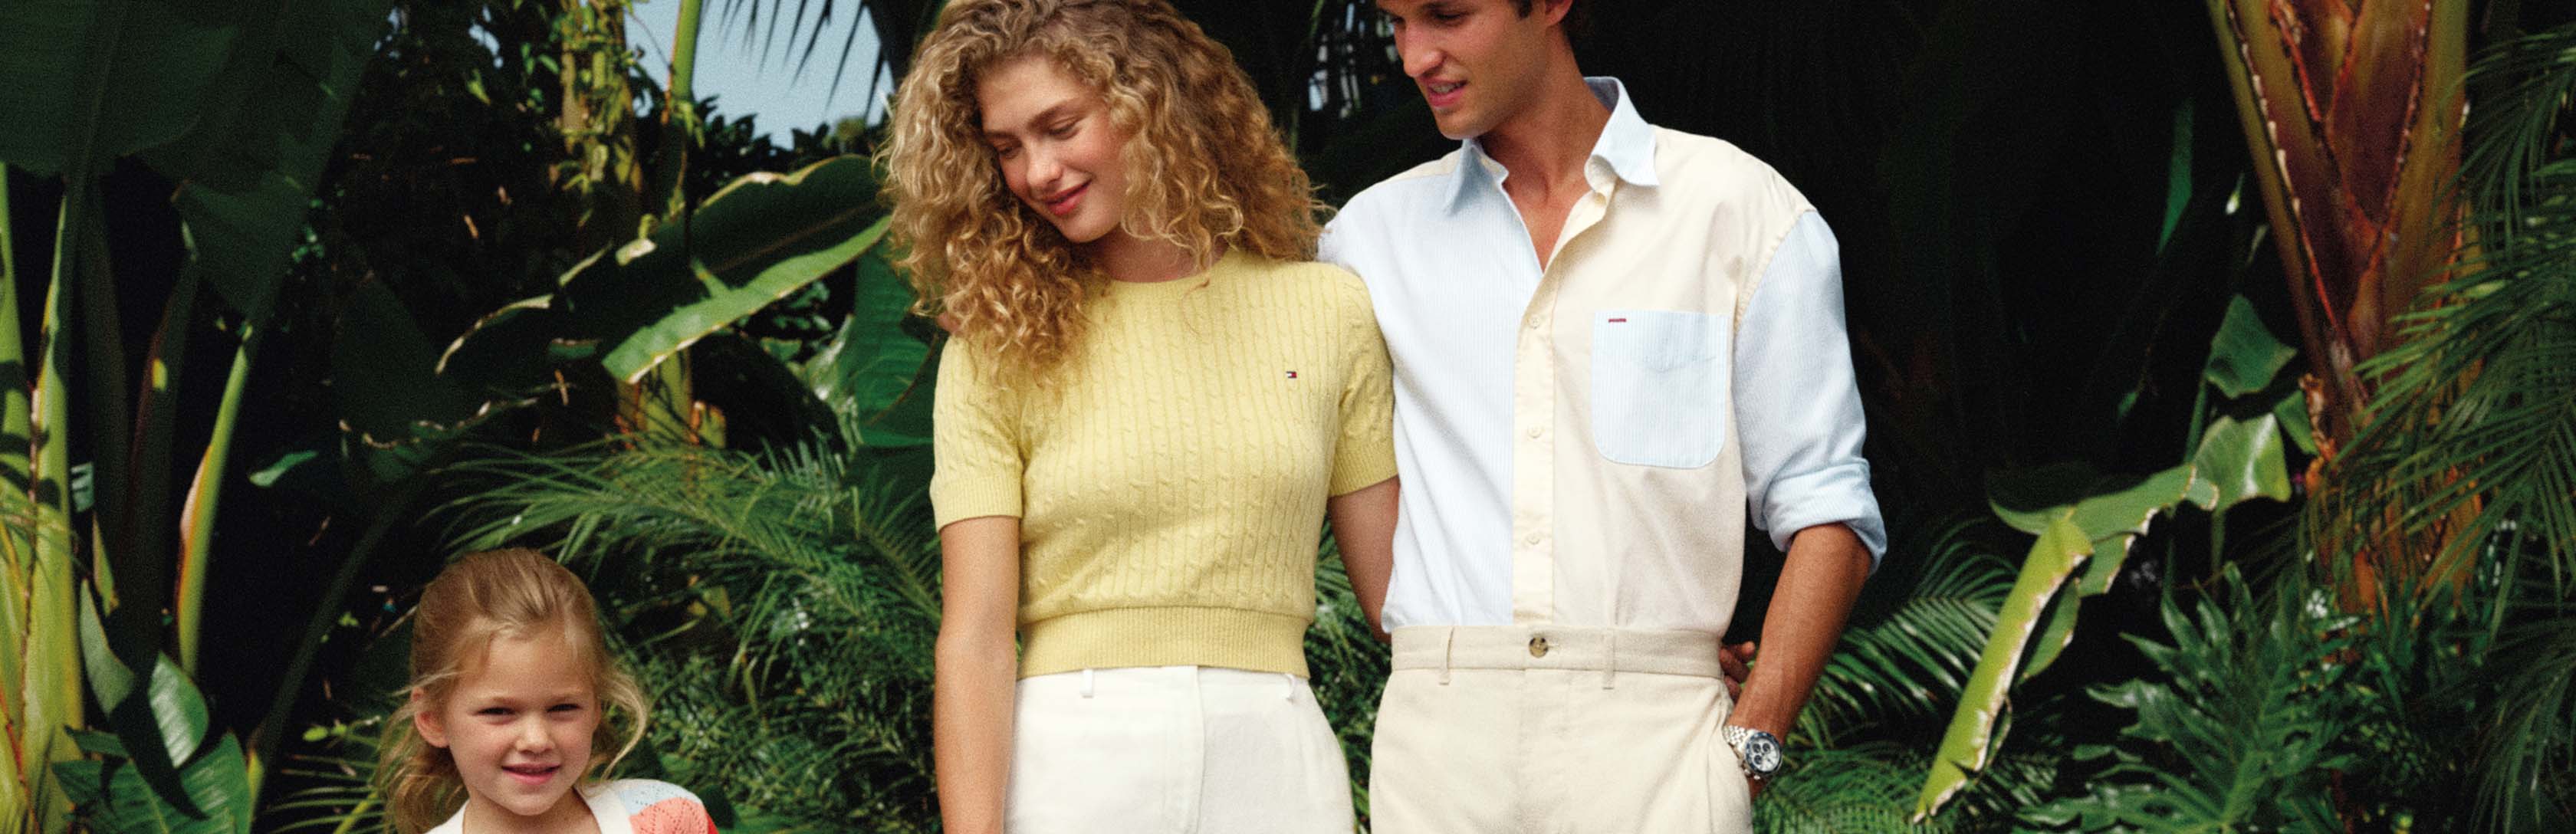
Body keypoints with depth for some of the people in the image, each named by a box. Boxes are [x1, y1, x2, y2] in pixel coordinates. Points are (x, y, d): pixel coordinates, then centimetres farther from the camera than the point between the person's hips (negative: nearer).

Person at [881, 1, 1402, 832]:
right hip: (1063, 761, -1)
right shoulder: (996, 352, 3)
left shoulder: (1326, 312, 7)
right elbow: (973, 637, -4)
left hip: (1272, 762, 1)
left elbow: (1407, 598, 8)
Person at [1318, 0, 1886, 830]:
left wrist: (1748, 744, -7)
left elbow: (1827, 513, 3)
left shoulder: (1739, 206, 5)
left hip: (1652, 733, -2)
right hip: (1439, 729, 2)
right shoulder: (1372, 230, 13)